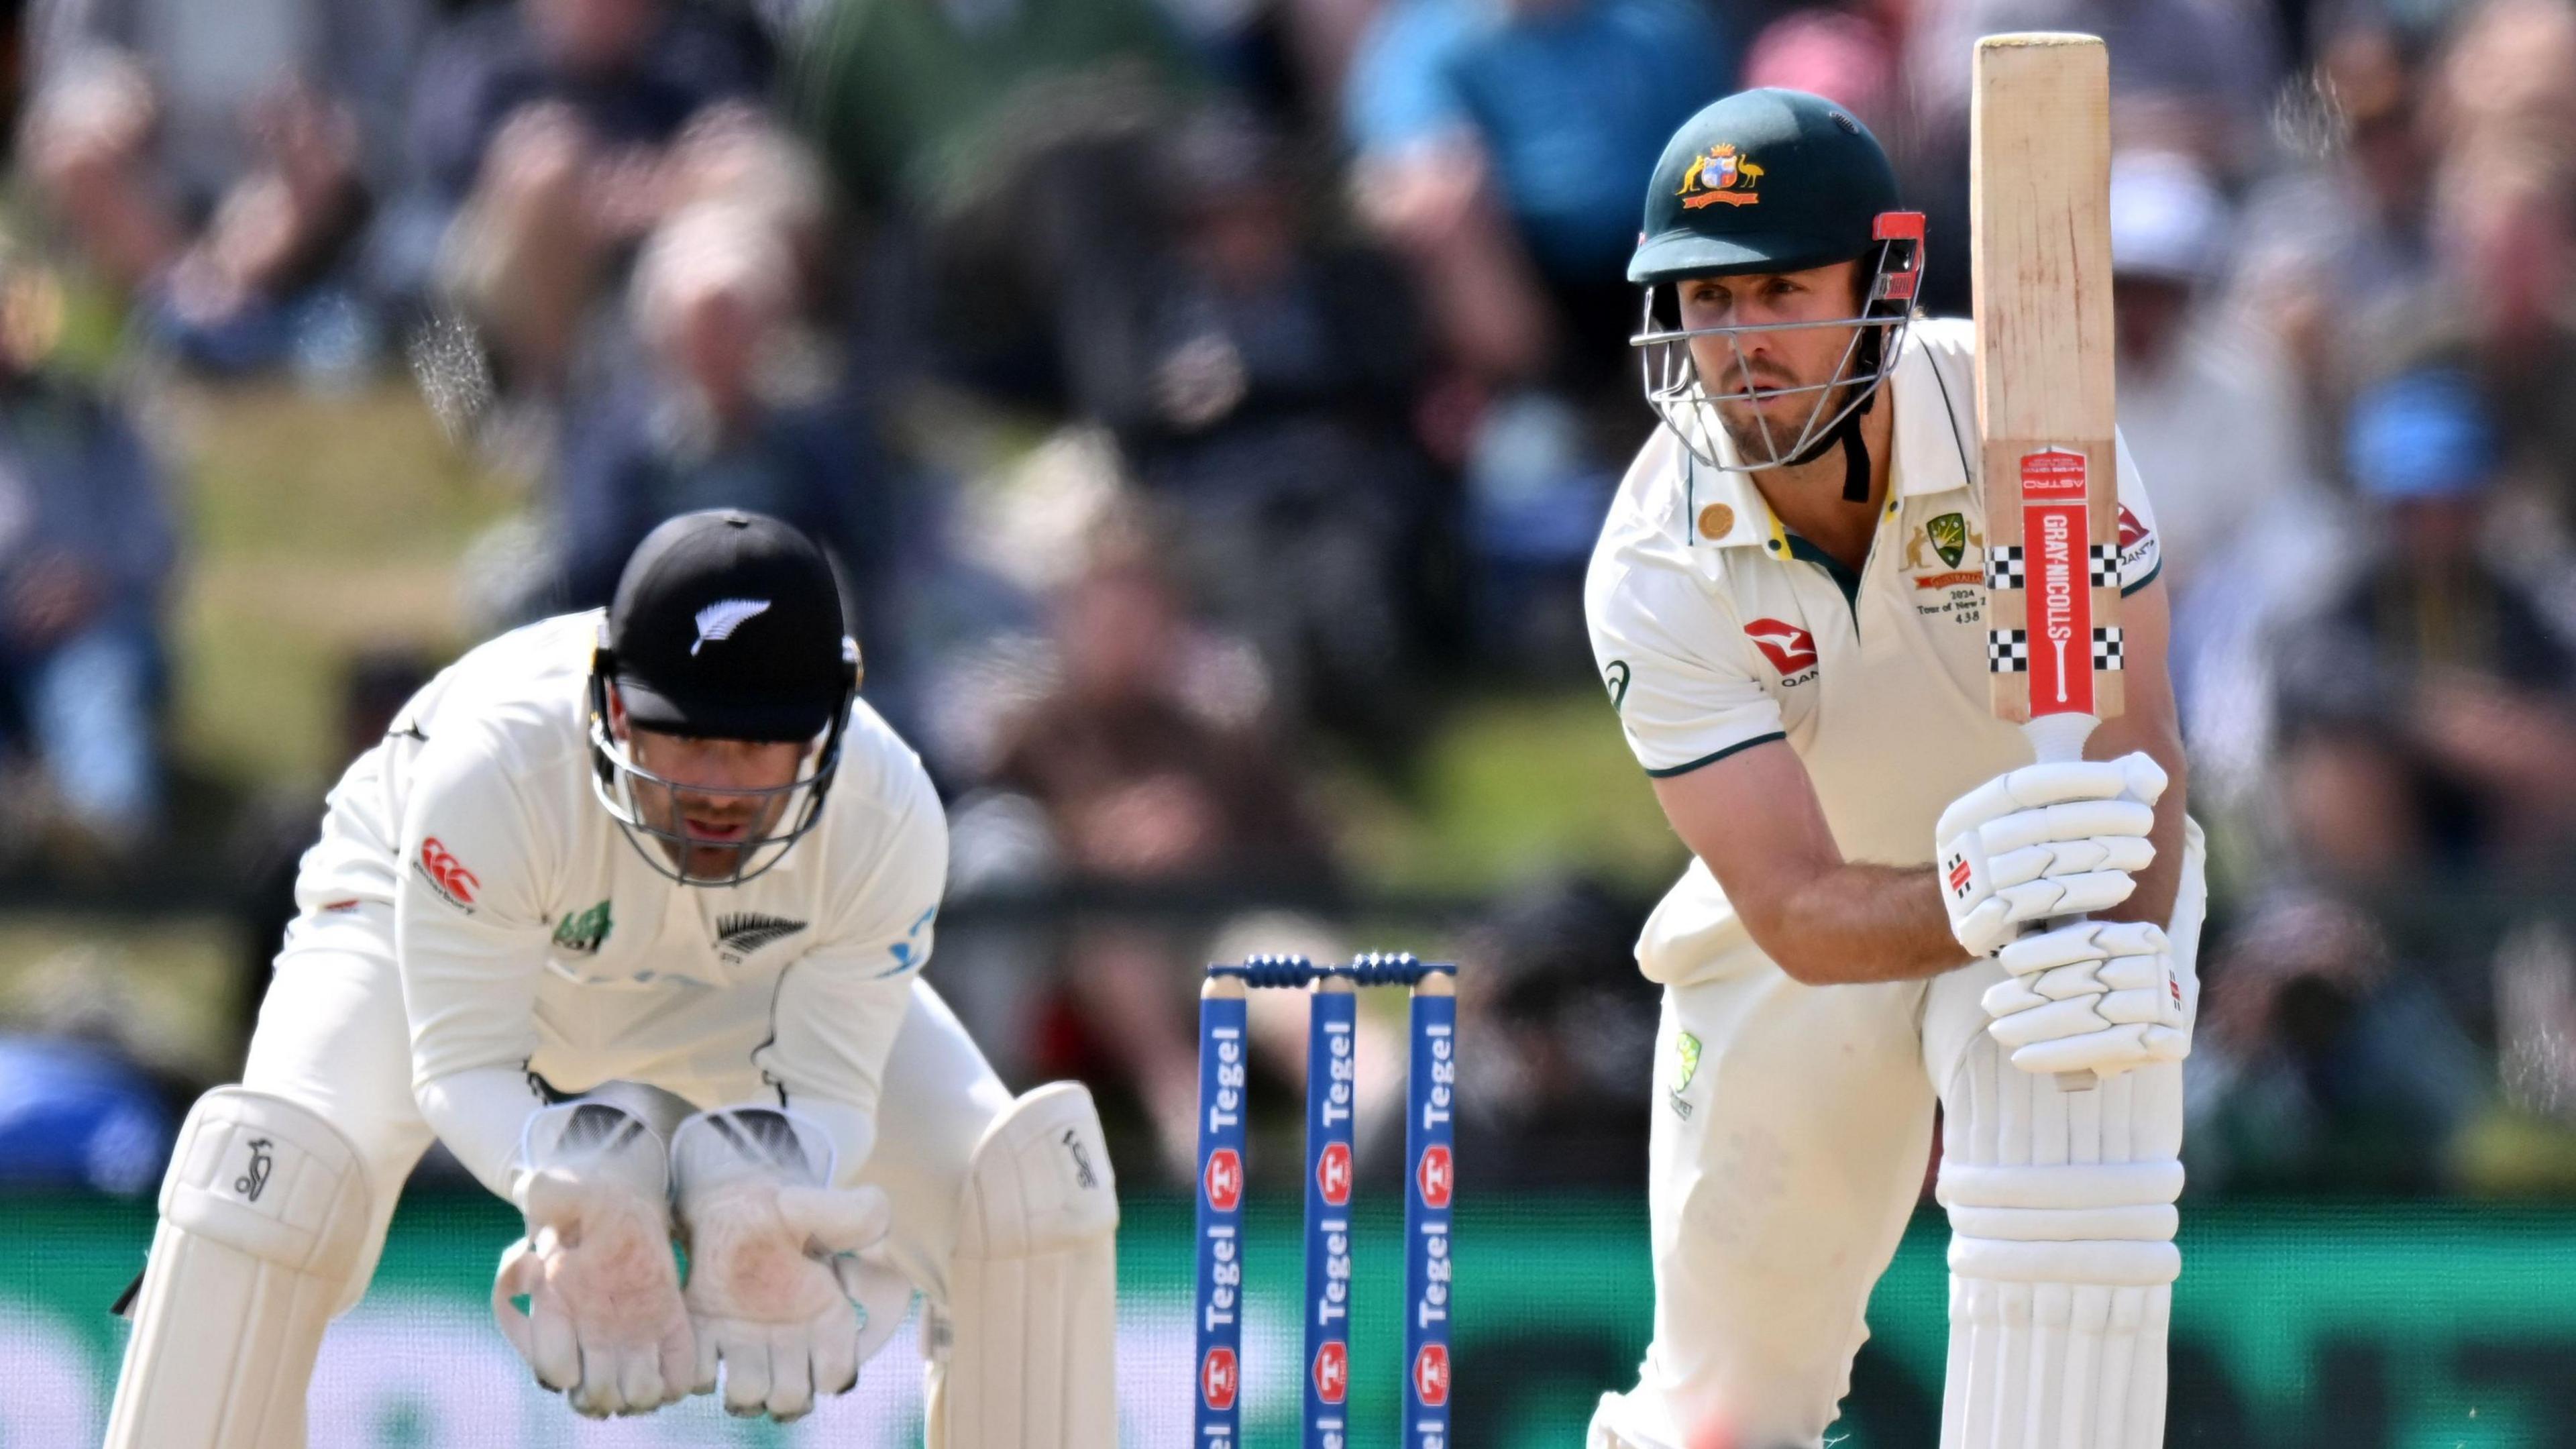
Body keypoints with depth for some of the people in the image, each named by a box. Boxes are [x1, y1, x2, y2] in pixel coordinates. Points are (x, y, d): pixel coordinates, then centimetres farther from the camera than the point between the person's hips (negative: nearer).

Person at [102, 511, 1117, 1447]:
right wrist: (575, 1183, -55)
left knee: (1022, 1178, -14)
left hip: (736, 992, 3)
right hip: (440, 946, -3)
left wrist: (769, 1213, -49)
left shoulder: (889, 822, -33)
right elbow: (461, 1060, -34)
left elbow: (831, 1087, -25)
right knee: (276, 1165, -32)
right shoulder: (493, 769, -41)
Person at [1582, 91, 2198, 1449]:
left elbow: (2137, 754, -29)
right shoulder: (1655, 574, -25)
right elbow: (1797, 913, -32)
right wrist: (1966, 908, -53)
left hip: (2084, 889, -1)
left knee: (2065, 1177, -34)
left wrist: (2124, 950, -50)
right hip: (1818, 936, 1)